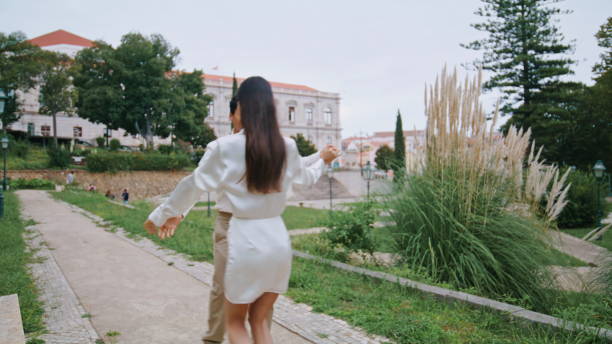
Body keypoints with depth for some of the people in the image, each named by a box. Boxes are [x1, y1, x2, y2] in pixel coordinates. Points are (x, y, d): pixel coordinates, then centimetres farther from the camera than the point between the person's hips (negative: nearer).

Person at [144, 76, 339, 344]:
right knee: (260, 320, 20)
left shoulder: (224, 147, -10)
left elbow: (194, 185, 0)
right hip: (278, 239, 4)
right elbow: (306, 178, 22)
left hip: (245, 240, -4)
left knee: (234, 322, 17)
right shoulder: (287, 147, 2)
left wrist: (161, 215, 16)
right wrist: (323, 160, 44)